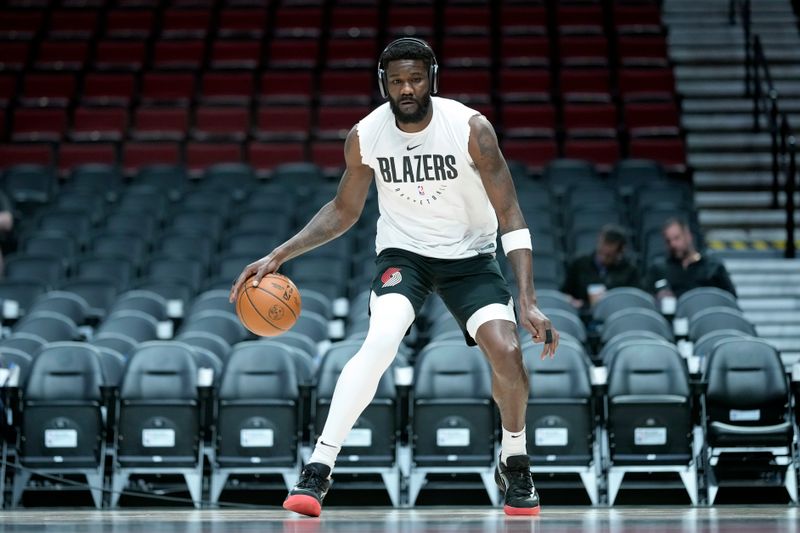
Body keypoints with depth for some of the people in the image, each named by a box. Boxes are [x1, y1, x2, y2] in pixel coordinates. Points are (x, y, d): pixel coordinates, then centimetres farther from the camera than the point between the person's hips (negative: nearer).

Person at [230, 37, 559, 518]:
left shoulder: (470, 128, -21)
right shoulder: (365, 136, -13)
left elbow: (511, 217, -19)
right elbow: (345, 210, 4)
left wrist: (528, 302, -28)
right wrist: (279, 256, -6)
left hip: (469, 255, 0)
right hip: (403, 252, 0)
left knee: (508, 352, -19)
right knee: (381, 340, -27)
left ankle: (515, 464, 9)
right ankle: (318, 469, -24)